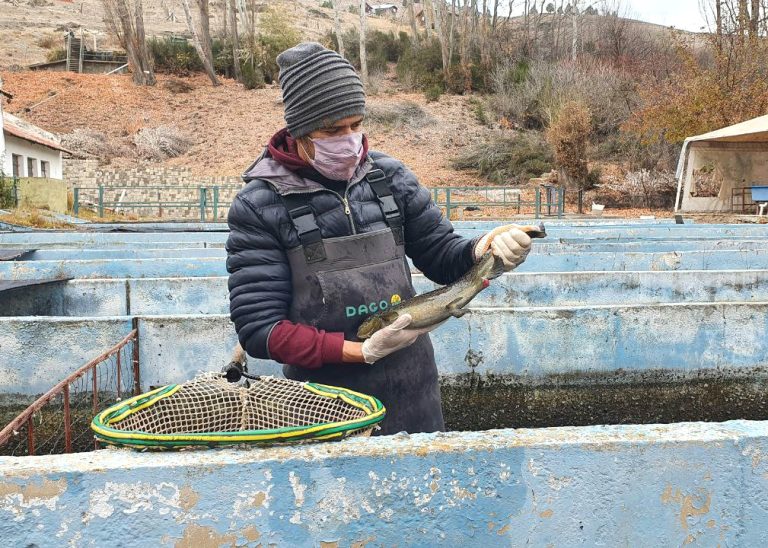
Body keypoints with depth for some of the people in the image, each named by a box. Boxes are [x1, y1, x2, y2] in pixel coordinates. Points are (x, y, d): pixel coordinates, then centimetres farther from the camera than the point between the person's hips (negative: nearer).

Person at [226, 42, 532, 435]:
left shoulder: (390, 178, -1)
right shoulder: (259, 205, -11)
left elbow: (442, 257, 7)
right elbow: (259, 329, -13)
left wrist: (485, 249, -16)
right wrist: (361, 351, -22)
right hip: (325, 407, -3)